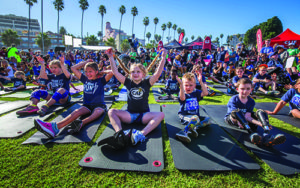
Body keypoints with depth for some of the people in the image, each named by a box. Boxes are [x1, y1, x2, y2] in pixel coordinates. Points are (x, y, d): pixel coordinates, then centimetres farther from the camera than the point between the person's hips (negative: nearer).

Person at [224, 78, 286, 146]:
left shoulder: (251, 102, -3)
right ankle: (253, 133, -49)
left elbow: (247, 116, -17)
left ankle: (267, 134, -39)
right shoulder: (233, 100, -18)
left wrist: (261, 123, -36)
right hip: (231, 119, -5)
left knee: (260, 112, -15)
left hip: (247, 120, 5)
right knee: (236, 111, -38)